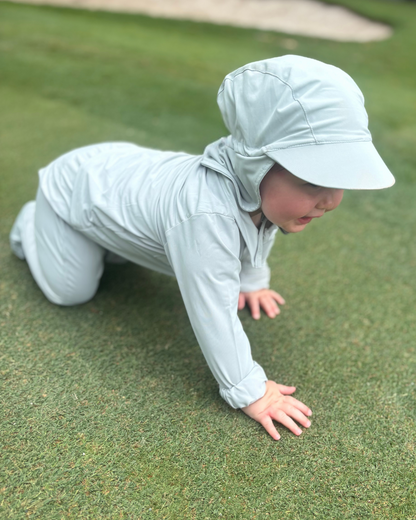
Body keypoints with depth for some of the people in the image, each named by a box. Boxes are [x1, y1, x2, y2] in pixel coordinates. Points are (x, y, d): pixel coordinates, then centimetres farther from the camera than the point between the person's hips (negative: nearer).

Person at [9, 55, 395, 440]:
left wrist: (252, 281, 15)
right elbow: (213, 312, -43)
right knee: (69, 291, 1)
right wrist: (248, 390, -32)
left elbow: (258, 229, 3)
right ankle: (33, 223, 26)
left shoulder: (266, 186, -22)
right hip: (74, 187, -7)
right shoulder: (206, 216, -50)